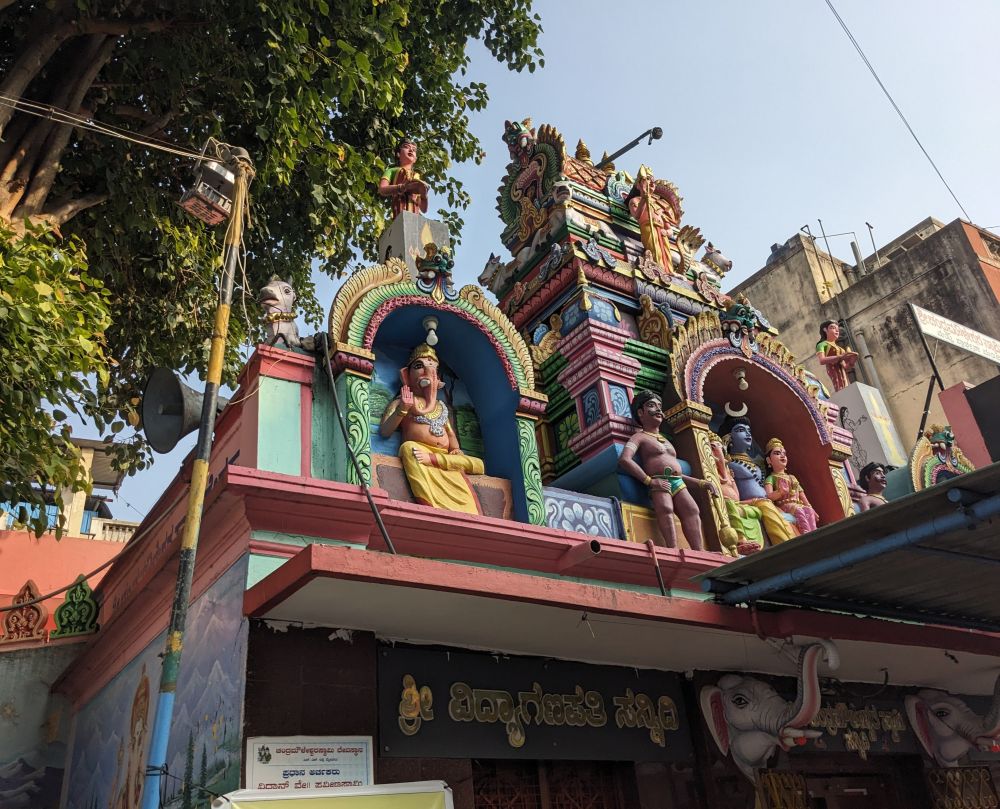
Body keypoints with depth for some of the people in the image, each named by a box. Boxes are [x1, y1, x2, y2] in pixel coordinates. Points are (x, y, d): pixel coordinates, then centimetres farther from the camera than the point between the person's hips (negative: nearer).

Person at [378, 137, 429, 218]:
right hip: (399, 214, -3)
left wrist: (424, 194, 3)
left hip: (415, 215, 3)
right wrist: (405, 187, -16)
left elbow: (424, 209, 24)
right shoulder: (392, 170, 21)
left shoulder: (418, 177, 30)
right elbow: (382, 189, -1)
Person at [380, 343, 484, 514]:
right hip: (418, 452, -6)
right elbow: (384, 431, 3)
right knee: (409, 447, -41)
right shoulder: (401, 402, 17)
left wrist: (456, 449, 4)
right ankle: (431, 508, -58)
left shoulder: (441, 406, 33)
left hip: (445, 458, 6)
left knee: (477, 464, -20)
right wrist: (402, 409, -13)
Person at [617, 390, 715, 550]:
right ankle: (673, 551, -49)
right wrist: (649, 480, -16)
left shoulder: (666, 440, 34)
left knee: (692, 511, -22)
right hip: (659, 484, -6)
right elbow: (625, 460, -10)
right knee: (666, 509, -35)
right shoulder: (640, 437, 10)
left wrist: (701, 483, 24)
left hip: (678, 483, 6)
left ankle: (699, 554, -37)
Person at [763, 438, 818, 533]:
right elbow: (768, 496, -10)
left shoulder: (792, 478, 30)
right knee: (799, 510, -36)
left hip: (798, 505, 6)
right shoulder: (771, 478, 8)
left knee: (809, 510, -27)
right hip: (784, 505, -6)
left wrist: (811, 509, 12)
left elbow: (802, 496, 26)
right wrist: (780, 492, -31)